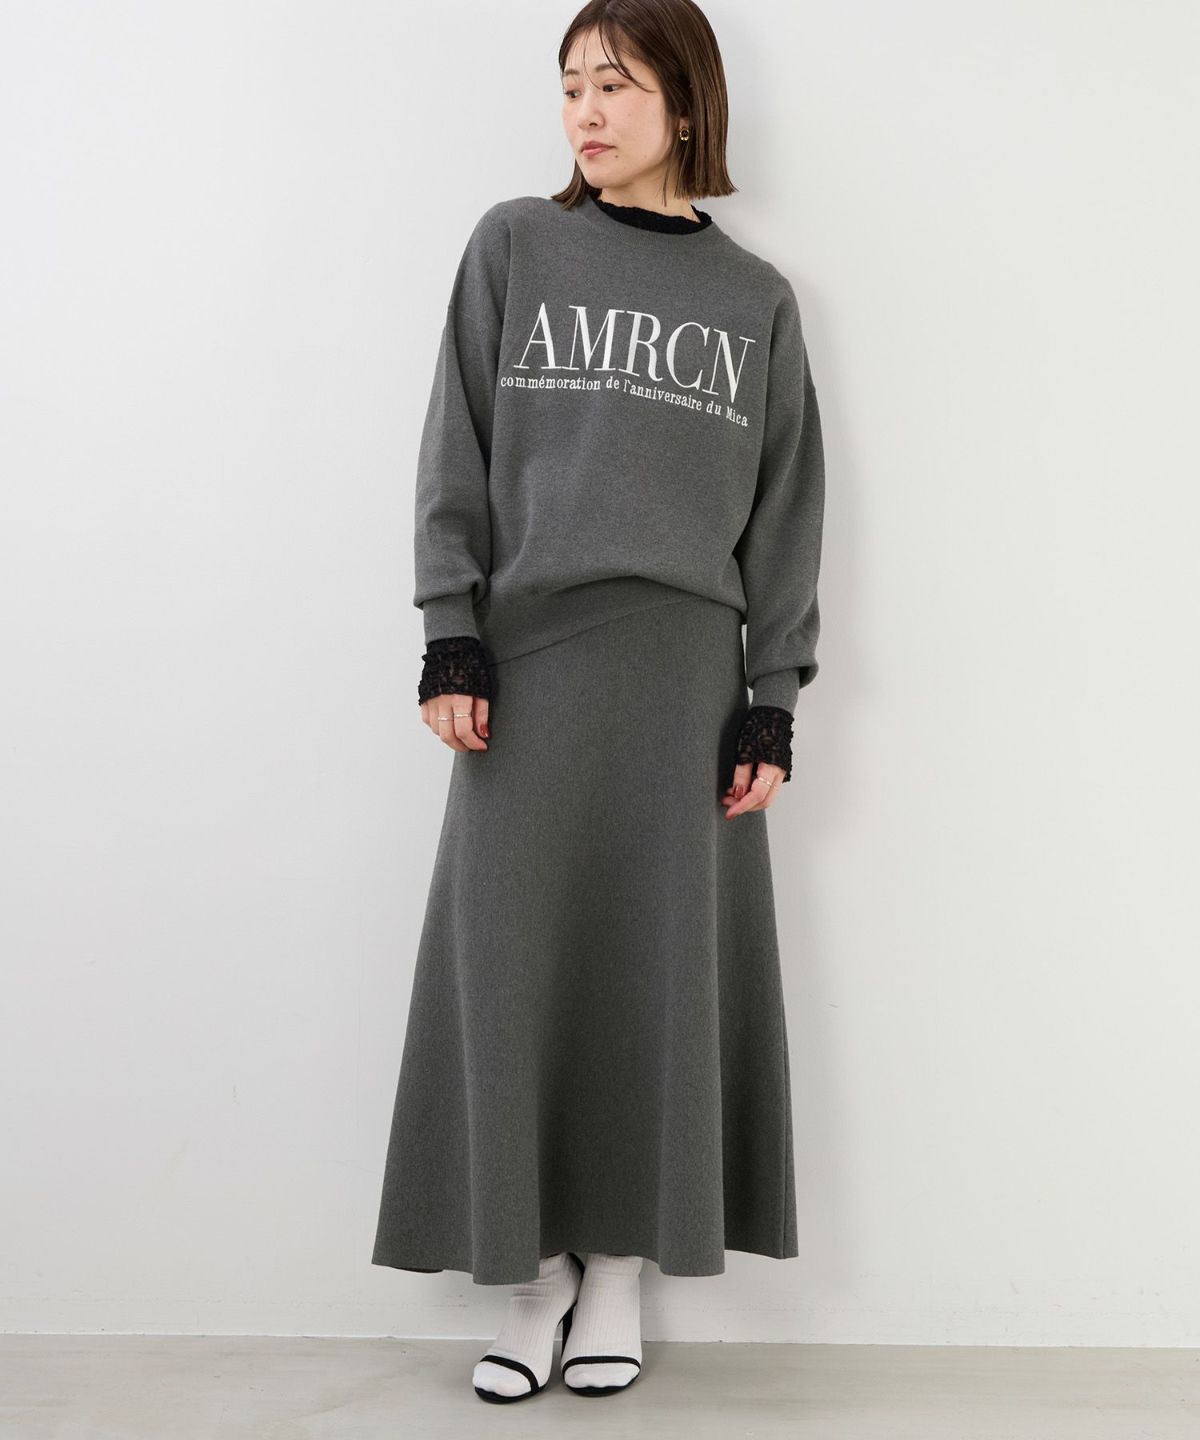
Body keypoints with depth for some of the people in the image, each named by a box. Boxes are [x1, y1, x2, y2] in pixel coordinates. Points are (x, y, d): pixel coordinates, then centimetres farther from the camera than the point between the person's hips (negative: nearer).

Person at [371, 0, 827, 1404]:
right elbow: (456, 453, 5)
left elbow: (786, 512, 8)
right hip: (529, 658, 0)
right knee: (513, 968, 0)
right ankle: (536, 1264, 15)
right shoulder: (514, 247, 9)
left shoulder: (756, 298, 10)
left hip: (684, 669, 1)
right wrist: (451, 638, -5)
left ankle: (620, 1264, 18)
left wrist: (772, 703, 1)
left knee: (661, 970, 3)